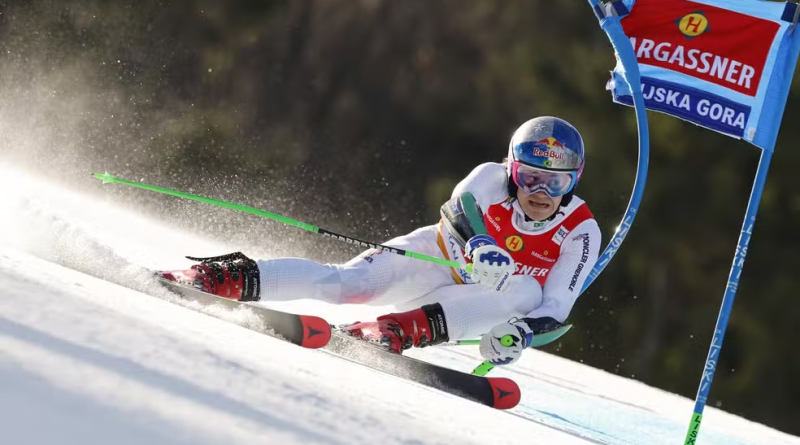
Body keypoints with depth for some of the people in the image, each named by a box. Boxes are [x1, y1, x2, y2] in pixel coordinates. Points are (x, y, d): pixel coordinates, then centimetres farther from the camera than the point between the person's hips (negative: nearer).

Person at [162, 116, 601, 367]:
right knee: (346, 282, -29)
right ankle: (232, 278, -32)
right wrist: (480, 248, -56)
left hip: (472, 307, 1)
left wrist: (522, 330, -40)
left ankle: (405, 328, -50)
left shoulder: (580, 233, -16)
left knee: (526, 292, -36)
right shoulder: (492, 178, -16)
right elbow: (457, 210, -35)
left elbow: (555, 307, -19)